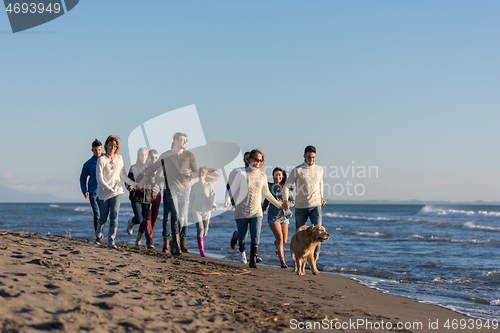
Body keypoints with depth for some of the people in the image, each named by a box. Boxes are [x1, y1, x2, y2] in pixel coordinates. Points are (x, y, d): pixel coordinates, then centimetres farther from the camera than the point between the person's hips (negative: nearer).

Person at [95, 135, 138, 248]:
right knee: (104, 218, 7)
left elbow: (123, 175, 13)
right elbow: (99, 178, -12)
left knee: (114, 216, -12)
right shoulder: (101, 160, -8)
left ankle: (111, 240, -6)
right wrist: (109, 189, -26)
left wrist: (134, 184, 2)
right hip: (103, 192, -2)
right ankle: (98, 233, 38)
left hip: (116, 192, 2)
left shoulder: (119, 158, 6)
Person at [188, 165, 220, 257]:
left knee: (205, 230, 5)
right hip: (196, 210, 0)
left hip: (206, 210, 0)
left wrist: (213, 204, -25)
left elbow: (212, 195, -6)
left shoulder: (209, 185, 3)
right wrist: (190, 211, 17)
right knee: (199, 229, -15)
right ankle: (201, 250, -14)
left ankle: (200, 244, 36)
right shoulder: (194, 186, 8)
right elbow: (191, 199, 15)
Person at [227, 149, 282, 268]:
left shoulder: (262, 176, 7)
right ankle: (236, 236, 40)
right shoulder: (242, 173, -4)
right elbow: (232, 189, -3)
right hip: (242, 210, -2)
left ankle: (253, 260, -5)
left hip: (256, 210, 2)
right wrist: (228, 200, -21)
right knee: (242, 235, 3)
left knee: (256, 235, -12)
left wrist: (278, 204, 22)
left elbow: (267, 194, 21)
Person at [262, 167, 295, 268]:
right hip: (273, 216, -2)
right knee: (280, 238, -17)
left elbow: (292, 202, 2)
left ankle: (277, 245, 47)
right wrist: (262, 212, 18)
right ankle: (282, 262, -14)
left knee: (284, 240, 10)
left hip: (284, 216, 2)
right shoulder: (269, 187, 2)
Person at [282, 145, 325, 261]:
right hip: (301, 207, -2)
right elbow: (286, 186, -2)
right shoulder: (297, 170, -3)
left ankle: (314, 259, -12)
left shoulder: (319, 169, 10)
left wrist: (321, 197, 20)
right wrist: (286, 200, -16)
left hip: (315, 205, 2)